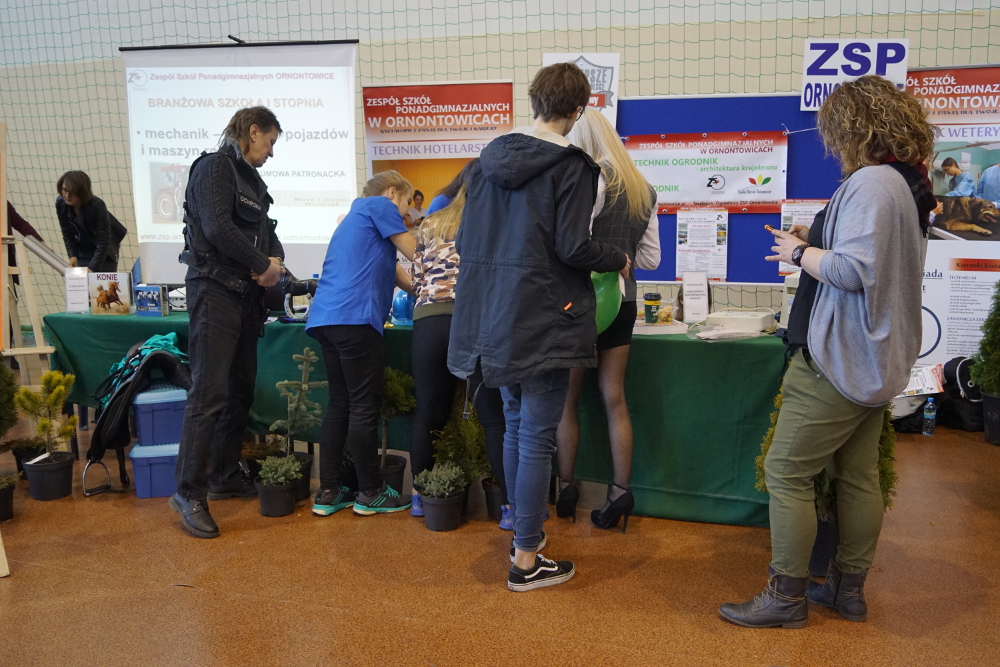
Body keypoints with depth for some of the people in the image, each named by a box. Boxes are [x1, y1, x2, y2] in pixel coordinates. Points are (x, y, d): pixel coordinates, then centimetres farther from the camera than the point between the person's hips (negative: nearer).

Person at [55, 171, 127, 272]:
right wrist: (72, 255, -15)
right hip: (81, 254, 4)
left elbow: (103, 242, -28)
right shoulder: (61, 204, -13)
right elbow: (67, 233, -1)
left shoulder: (97, 205, -27)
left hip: (104, 254, -4)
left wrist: (93, 268, -35)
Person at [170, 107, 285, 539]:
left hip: (246, 293, 9)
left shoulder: (250, 177, 20)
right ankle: (189, 492, -4)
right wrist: (264, 264, -12)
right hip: (215, 289, -9)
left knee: (241, 389, 12)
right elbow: (218, 228, -20)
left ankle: (224, 477, 23)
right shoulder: (214, 167, -7)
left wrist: (275, 261, -4)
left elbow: (266, 232, 18)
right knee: (210, 392, -11)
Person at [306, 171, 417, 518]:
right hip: (354, 317, -9)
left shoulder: (355, 218, 32)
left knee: (340, 404, 11)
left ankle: (328, 493, 13)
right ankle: (370, 493, 7)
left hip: (325, 317, 9)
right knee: (365, 407, -2)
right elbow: (416, 255, 3)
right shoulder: (380, 205, 5)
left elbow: (393, 271, 31)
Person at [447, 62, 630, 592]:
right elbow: (572, 246, -17)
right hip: (544, 318, -7)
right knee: (537, 438, 1)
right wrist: (619, 261, 1)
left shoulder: (491, 156, 8)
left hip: (495, 313, 7)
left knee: (515, 425, 19)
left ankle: (522, 531, 32)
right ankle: (526, 560, 10)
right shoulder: (572, 165, -11)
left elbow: (466, 237, 10)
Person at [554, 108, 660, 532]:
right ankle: (620, 493, 11)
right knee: (614, 399, 9)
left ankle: (565, 489, 16)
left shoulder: (593, 179, -11)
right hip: (623, 301, 7)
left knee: (567, 401, 6)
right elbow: (651, 258, 15)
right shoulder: (643, 190, 12)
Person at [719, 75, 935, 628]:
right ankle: (848, 588, 27)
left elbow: (856, 270, -26)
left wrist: (798, 253, -10)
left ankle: (787, 597, 6)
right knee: (858, 476, 15)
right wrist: (818, 241, 11)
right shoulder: (908, 183, 14)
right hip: (875, 357, 11)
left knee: (786, 472, -3)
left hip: (839, 359, -10)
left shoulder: (870, 182, -18)